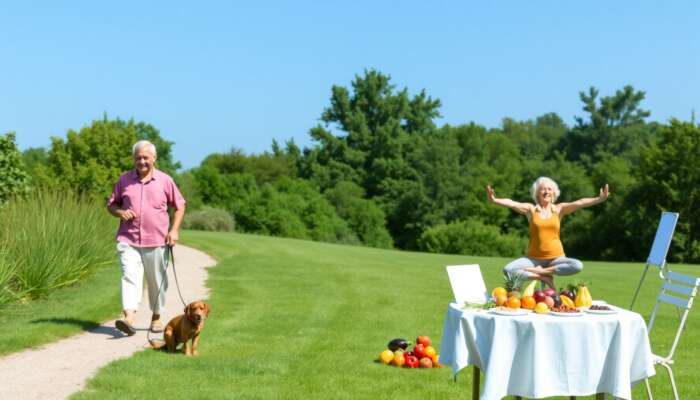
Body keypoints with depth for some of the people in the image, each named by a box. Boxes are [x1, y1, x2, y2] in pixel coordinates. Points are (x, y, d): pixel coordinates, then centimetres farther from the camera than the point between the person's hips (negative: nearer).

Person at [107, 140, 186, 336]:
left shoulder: (165, 181, 3)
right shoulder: (124, 180, 7)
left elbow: (179, 205, 10)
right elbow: (111, 204, 15)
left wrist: (174, 230, -2)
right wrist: (120, 212, -7)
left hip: (157, 241, 0)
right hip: (128, 241, 0)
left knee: (157, 281, 9)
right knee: (129, 276, -15)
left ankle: (156, 317, 25)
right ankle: (128, 318, -25)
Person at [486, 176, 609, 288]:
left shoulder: (559, 209, 3)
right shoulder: (531, 209, 2)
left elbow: (579, 203, -11)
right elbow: (512, 204, -15)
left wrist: (598, 200, -29)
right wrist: (494, 200, -34)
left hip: (556, 257, 1)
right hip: (534, 258, 0)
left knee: (577, 266, -29)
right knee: (508, 270, -24)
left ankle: (542, 271, -15)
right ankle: (542, 277, -13)